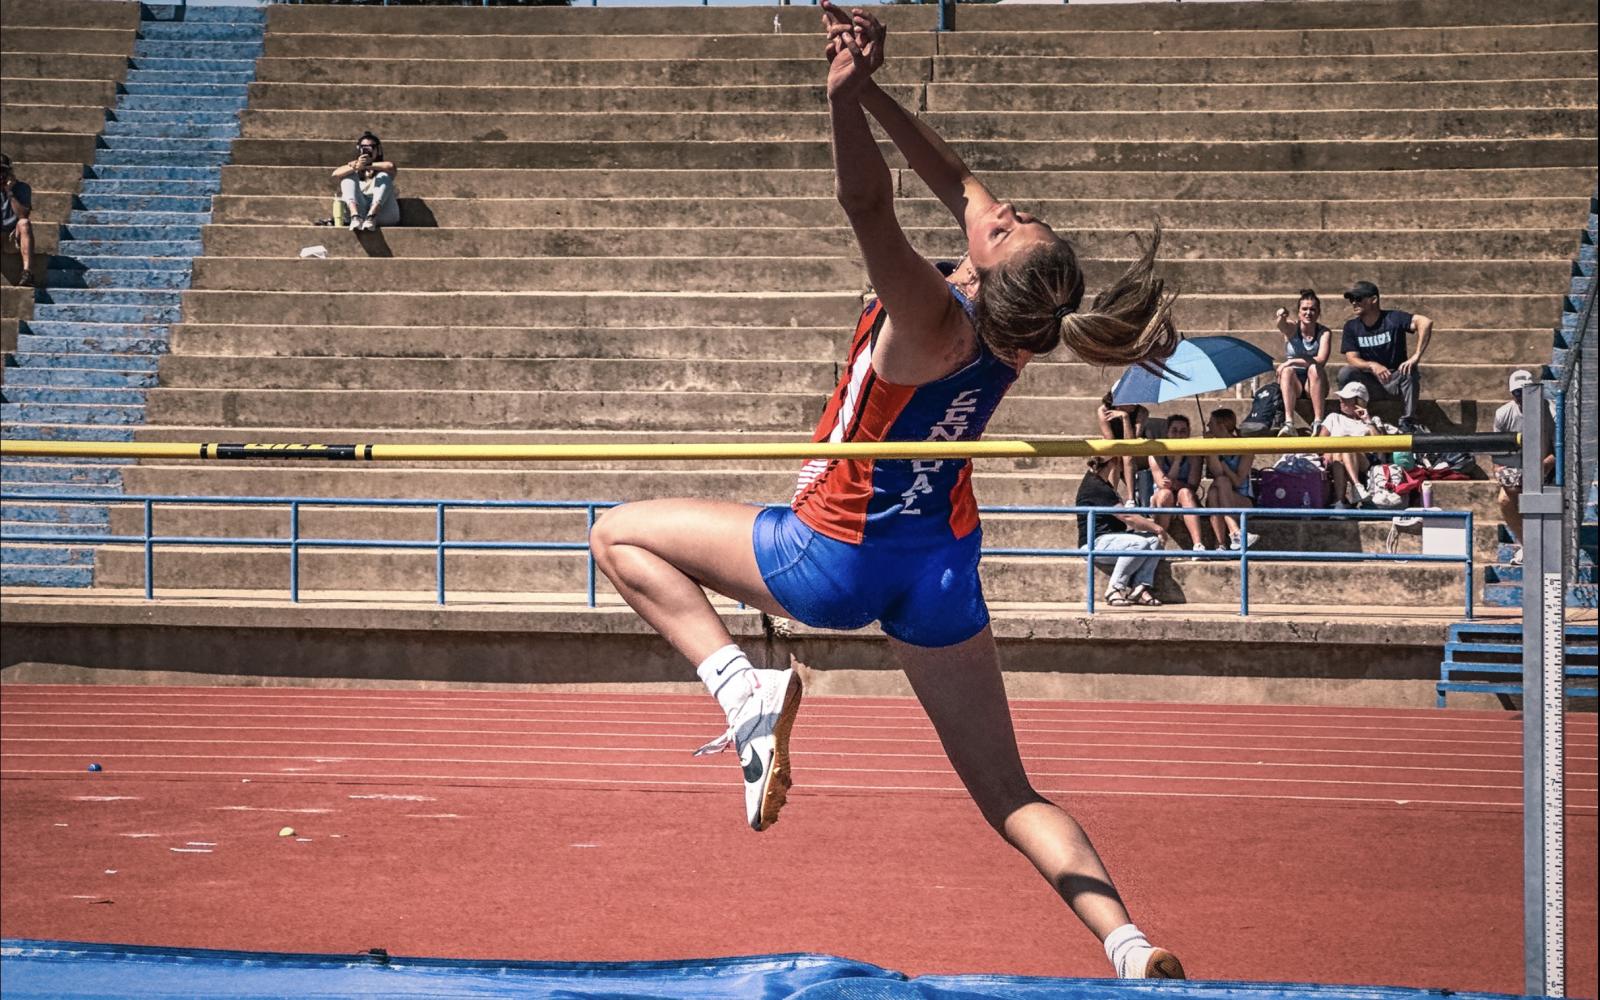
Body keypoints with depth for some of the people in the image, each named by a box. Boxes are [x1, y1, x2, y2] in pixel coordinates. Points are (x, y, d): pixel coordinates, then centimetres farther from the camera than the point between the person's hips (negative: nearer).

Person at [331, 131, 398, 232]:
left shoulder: (382, 168, 23)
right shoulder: (353, 168, 25)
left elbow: (391, 166, -5)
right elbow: (335, 174, 0)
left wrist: (367, 166, -10)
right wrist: (355, 166, -17)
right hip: (358, 209, 1)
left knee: (384, 175, -14)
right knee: (349, 174, -6)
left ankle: (371, 217, -39)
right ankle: (355, 216, -35)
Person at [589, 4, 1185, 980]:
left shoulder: (930, 318, -31)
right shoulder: (1021, 315, -12)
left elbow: (868, 206, -47)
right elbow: (956, 181, 0)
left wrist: (844, 94, -53)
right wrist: (869, 89, -2)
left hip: (838, 559, -6)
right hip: (945, 571, 6)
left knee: (619, 534, 12)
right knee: (1010, 793, 9)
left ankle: (740, 681, -8)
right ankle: (1130, 943, -11)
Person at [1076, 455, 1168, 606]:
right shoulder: (1094, 487, -15)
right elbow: (1126, 517, -19)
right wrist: (1155, 527, -12)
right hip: (1095, 542, -10)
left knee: (1154, 540, -8)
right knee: (1139, 543, -32)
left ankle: (1140, 588, -19)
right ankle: (1115, 589, -22)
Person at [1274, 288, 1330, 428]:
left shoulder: (1324, 333, -4)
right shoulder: (1292, 328, -2)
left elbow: (1321, 360, -19)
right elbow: (1281, 325, -28)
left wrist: (1292, 361, -24)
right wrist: (1282, 317, -53)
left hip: (1314, 385, 0)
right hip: (1293, 384, 0)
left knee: (1315, 368, -30)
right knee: (1288, 370, -30)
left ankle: (1318, 421, -36)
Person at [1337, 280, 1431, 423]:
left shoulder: (1392, 318, -10)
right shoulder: (1351, 327, 1)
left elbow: (1425, 322, -24)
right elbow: (1352, 359, -8)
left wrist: (1416, 356, -34)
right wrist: (1372, 365, -30)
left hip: (1395, 381, -2)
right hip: (1369, 383, 2)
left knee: (1411, 371, -32)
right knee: (1345, 373, -24)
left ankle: (1407, 423, -22)